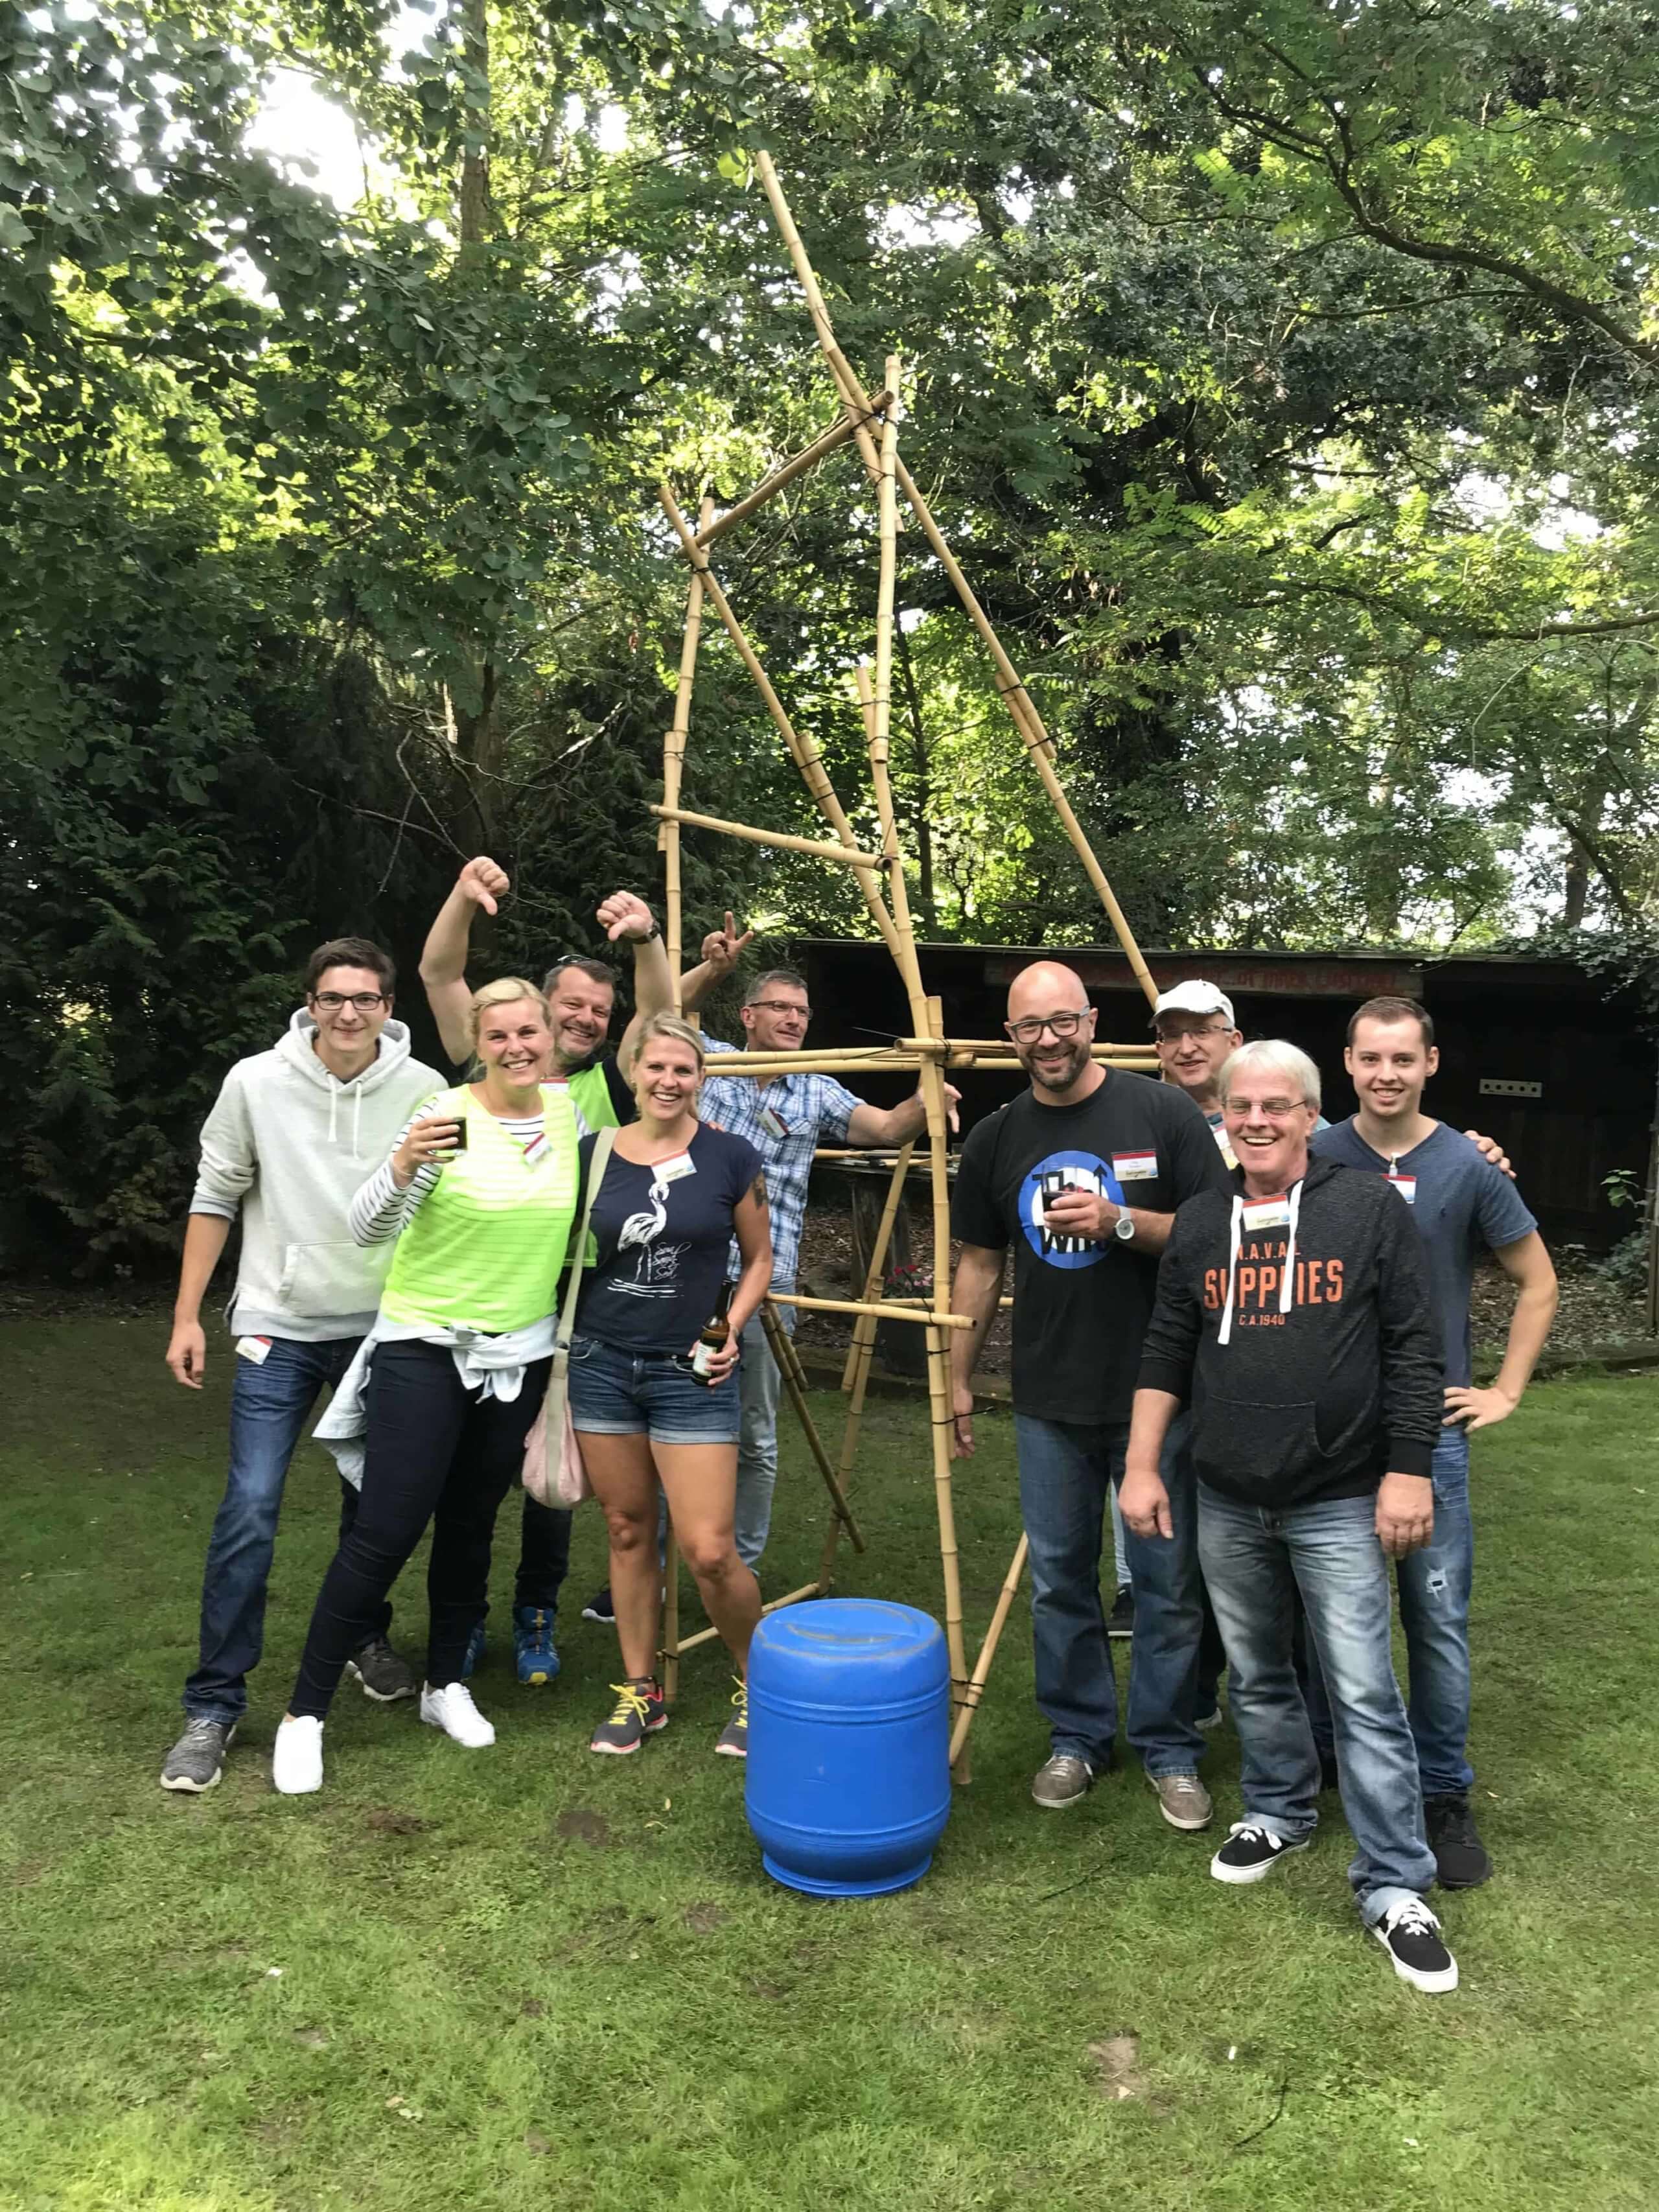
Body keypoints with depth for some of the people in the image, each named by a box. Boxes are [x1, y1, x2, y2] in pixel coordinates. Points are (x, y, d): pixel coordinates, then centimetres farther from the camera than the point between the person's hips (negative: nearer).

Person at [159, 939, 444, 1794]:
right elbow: (215, 1198, 1)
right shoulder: (256, 1082, -7)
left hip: (384, 1327, 2)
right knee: (249, 1510, -7)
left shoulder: (422, 1091, -7)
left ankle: (365, 1639, 39)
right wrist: (186, 1317, -1)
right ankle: (213, 1708, 7)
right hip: (279, 1327, -1)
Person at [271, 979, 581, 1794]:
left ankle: (445, 1684, 33)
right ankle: (306, 1712, 12)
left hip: (520, 1356, 4)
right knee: (384, 1534, -3)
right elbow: (366, 1230, -18)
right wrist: (405, 1163, -33)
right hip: (423, 1350, -4)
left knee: (471, 1527, 15)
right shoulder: (446, 1115, -15)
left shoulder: (568, 1109, 0)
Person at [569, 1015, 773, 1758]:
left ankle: (756, 1684, 19)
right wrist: (557, 1347, 5)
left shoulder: (729, 1157, -4)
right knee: (628, 1532, 11)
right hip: (600, 1363, 3)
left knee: (708, 1551, -6)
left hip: (690, 1372, -2)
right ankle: (639, 1691, 27)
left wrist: (731, 1329, -8)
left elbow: (759, 1257, 6)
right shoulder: (593, 1154, 2)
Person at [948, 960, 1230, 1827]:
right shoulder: (996, 1138, 5)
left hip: (1155, 1394, -3)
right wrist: (958, 1380, 13)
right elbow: (979, 1262, 12)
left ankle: (1169, 1749, 24)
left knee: (1167, 1581, 7)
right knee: (1058, 1577, 12)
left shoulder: (1161, 1113, -6)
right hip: (1048, 1400, 3)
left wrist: (1119, 1220, -21)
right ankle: (1077, 1736, 30)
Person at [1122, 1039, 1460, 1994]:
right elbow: (1167, 1354, 9)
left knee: (1365, 1694, -2)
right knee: (1257, 1679, 17)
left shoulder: (1370, 1210, -5)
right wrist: (1144, 1464, 4)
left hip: (1340, 1504, -4)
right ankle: (1280, 1811, 39)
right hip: (1229, 1505, 4)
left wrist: (1410, 1470, -9)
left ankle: (1395, 1887, 11)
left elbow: (1414, 1351, -5)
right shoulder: (1199, 1224, 5)